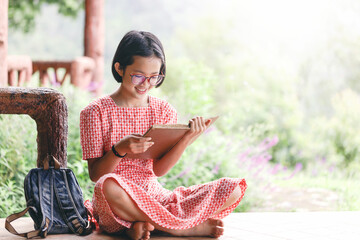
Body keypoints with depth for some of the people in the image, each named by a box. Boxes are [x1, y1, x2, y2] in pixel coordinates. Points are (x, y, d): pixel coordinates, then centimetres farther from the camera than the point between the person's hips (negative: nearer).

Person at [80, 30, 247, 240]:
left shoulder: (165, 111, 10)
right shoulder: (96, 112, -2)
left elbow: (159, 170, 1)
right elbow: (95, 174, -7)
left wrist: (186, 140, -15)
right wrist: (119, 150, -25)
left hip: (156, 197, 4)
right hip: (120, 202, -4)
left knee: (233, 188, -14)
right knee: (108, 186, -43)